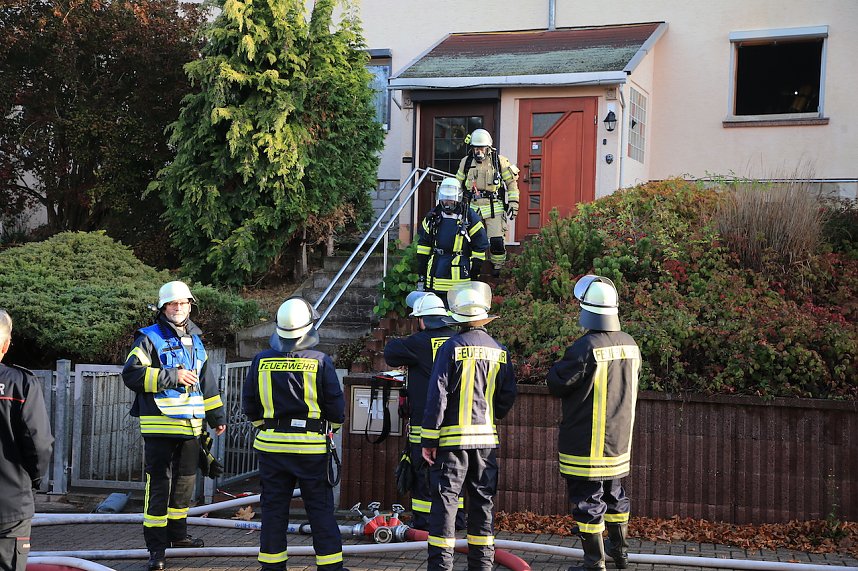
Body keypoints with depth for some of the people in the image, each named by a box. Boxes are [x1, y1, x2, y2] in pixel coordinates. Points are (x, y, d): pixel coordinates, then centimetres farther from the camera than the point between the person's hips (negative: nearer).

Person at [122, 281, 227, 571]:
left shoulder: (195, 342, 18)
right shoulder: (149, 338, -3)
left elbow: (207, 382, 26)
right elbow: (132, 373, -16)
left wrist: (218, 416, 26)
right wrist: (172, 376, -19)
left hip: (190, 427, 7)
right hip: (160, 426, -7)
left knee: (185, 483, 16)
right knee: (159, 486, -6)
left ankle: (177, 533, 31)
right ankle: (156, 546, -3)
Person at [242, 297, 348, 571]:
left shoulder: (261, 361, -1)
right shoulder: (320, 362, -9)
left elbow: (249, 405, 7)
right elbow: (337, 407, -6)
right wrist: (332, 425, 14)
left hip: (271, 445, 2)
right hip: (311, 447, -2)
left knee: (273, 508, 10)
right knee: (321, 509, 5)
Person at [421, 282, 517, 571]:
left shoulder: (452, 348, -9)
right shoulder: (499, 351, 4)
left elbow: (437, 396, -11)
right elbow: (508, 396, 9)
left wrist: (429, 439, -7)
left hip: (453, 438, -4)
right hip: (487, 438, 4)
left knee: (445, 500, 0)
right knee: (482, 501, 12)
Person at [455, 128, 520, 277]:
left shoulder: (499, 161, 1)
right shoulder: (466, 162, 9)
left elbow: (512, 183, 6)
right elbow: (458, 184, 20)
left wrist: (513, 204, 0)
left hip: (494, 208, -3)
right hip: (473, 207, 3)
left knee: (497, 241, -10)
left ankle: (497, 268, 6)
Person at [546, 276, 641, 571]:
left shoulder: (586, 348, -22)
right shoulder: (630, 344, 0)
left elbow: (557, 384, -14)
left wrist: (558, 365, 7)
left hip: (586, 443, -7)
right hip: (620, 437, 7)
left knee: (587, 500, 2)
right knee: (614, 494, 22)